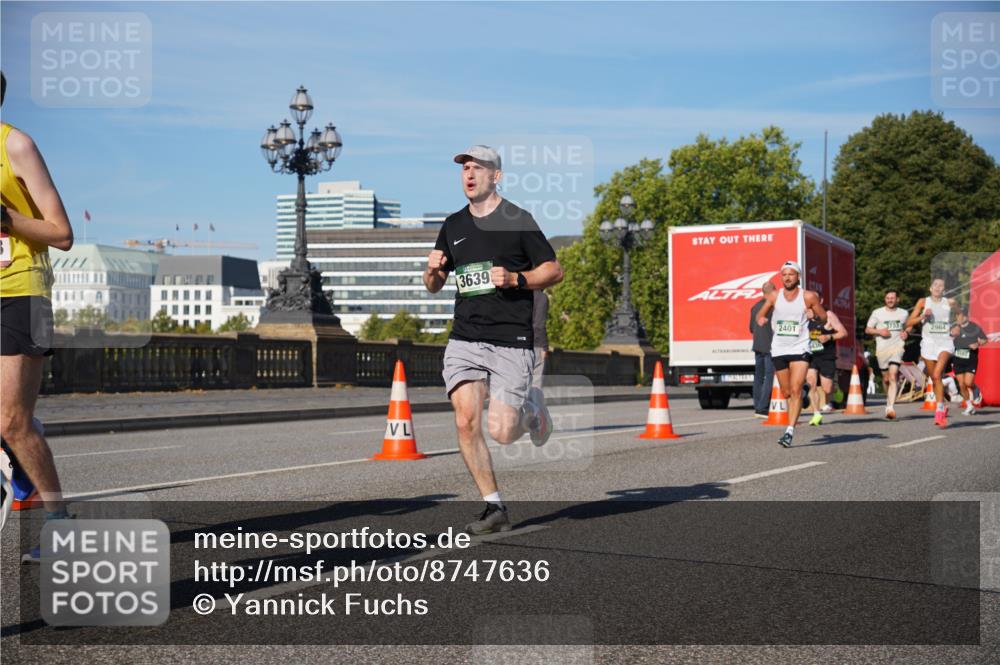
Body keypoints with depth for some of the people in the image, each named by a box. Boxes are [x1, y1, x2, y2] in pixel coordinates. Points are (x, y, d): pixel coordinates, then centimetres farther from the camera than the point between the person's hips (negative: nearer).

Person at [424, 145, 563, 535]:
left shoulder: (517, 220, -1)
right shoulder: (453, 225, 14)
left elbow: (555, 271, 2)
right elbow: (433, 286, 21)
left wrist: (516, 279, -14)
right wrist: (433, 270, -1)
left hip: (511, 342, -4)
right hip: (464, 341, 4)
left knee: (501, 432, -10)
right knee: (466, 422, -12)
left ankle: (530, 414, 26)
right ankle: (495, 509, 1)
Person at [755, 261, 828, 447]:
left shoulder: (809, 297, -3)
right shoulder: (774, 296, 4)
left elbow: (824, 319, 7)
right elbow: (760, 314, 17)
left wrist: (815, 316, -15)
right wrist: (761, 319, -6)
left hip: (799, 349, -4)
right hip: (778, 349, 4)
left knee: (796, 390, -16)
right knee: (786, 393, 10)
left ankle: (790, 431, -18)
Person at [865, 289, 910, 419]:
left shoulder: (904, 313, 9)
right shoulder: (877, 313, 5)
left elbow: (907, 327, 25)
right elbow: (867, 329, 8)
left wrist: (906, 333, 1)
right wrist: (879, 331, -10)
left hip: (897, 347, -1)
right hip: (882, 349, 1)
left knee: (893, 376, -18)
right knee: (886, 378, 8)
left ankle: (891, 407, -23)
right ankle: (889, 399, 37)